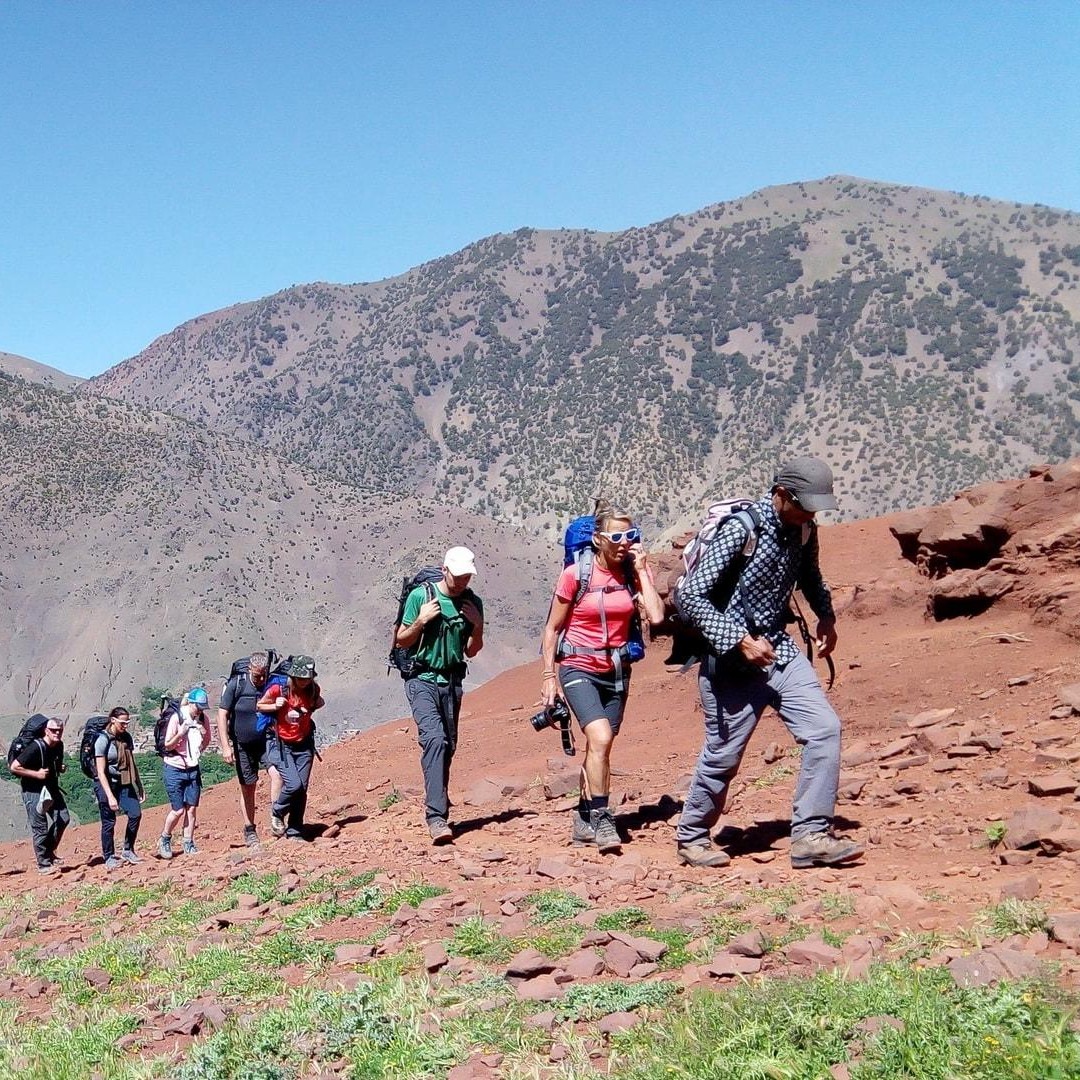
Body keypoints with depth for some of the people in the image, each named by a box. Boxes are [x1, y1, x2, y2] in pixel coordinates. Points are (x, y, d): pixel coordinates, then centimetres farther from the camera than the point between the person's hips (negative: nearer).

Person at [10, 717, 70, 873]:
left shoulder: (59, 745, 1)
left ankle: (49, 853, 21)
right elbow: (14, 767, -23)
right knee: (40, 828, -4)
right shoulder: (36, 747, -23)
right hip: (33, 791, -8)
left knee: (63, 819, 4)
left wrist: (60, 768, 0)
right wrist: (36, 774, -25)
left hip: (51, 788, 8)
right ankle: (44, 864, 5)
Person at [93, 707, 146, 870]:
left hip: (124, 783, 6)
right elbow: (101, 772, -17)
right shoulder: (103, 740, -14)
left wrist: (140, 787, 13)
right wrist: (110, 796, -22)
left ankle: (127, 851, 10)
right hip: (107, 784, -6)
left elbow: (132, 764, 14)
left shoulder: (126, 738, 5)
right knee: (109, 822, 0)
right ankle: (109, 858, 15)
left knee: (135, 814, -6)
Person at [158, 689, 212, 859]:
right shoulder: (177, 717, -15)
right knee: (178, 810, -5)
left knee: (192, 807, 3)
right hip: (174, 769, -4)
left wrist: (203, 734, -11)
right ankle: (164, 840, 18)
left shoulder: (203, 718, -1)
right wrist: (181, 734, -29)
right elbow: (167, 745, -11)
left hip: (193, 769, 4)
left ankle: (189, 844, 13)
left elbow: (206, 742, 12)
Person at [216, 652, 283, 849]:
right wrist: (225, 746, -13)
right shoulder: (236, 684, -11)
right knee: (248, 787, 8)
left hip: (267, 740, 1)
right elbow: (222, 715, -8)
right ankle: (249, 830, 22)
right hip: (243, 745, -1)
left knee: (277, 774, -23)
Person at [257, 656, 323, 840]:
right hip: (281, 745, -4)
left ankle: (295, 832, 14)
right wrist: (275, 706, -17)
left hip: (304, 745, 4)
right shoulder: (278, 690, -16)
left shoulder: (313, 690, -5)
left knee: (302, 789, 1)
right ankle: (277, 813, 12)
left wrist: (311, 708, -1)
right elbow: (259, 706, 0)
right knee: (294, 785, -18)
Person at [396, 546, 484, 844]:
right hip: (422, 681, -5)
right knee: (434, 739, -21)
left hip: (452, 682, 5)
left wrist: (478, 627, -5)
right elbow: (401, 641, 1)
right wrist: (421, 621, -17)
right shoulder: (421, 595, -6)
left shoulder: (473, 603, 6)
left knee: (448, 747, 8)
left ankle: (438, 806, 26)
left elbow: (470, 652, 13)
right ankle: (436, 817, -28)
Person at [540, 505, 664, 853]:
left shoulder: (634, 573, -1)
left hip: (616, 672, 5)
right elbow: (552, 628, -3)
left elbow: (656, 616, -15)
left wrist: (642, 571, -13)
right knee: (601, 738, -22)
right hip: (578, 669, -4)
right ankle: (601, 818, -11)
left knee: (600, 747, 11)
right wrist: (549, 675, -5)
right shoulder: (575, 574, -10)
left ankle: (584, 821, 24)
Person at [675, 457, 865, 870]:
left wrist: (826, 617, 12)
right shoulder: (740, 529, -21)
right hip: (732, 660, -6)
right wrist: (741, 640, -25)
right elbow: (691, 594, -21)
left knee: (824, 728, -8)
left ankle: (811, 836, -3)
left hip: (779, 650, 7)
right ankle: (692, 837, 25)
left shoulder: (803, 530, 2)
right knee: (723, 755, 3)